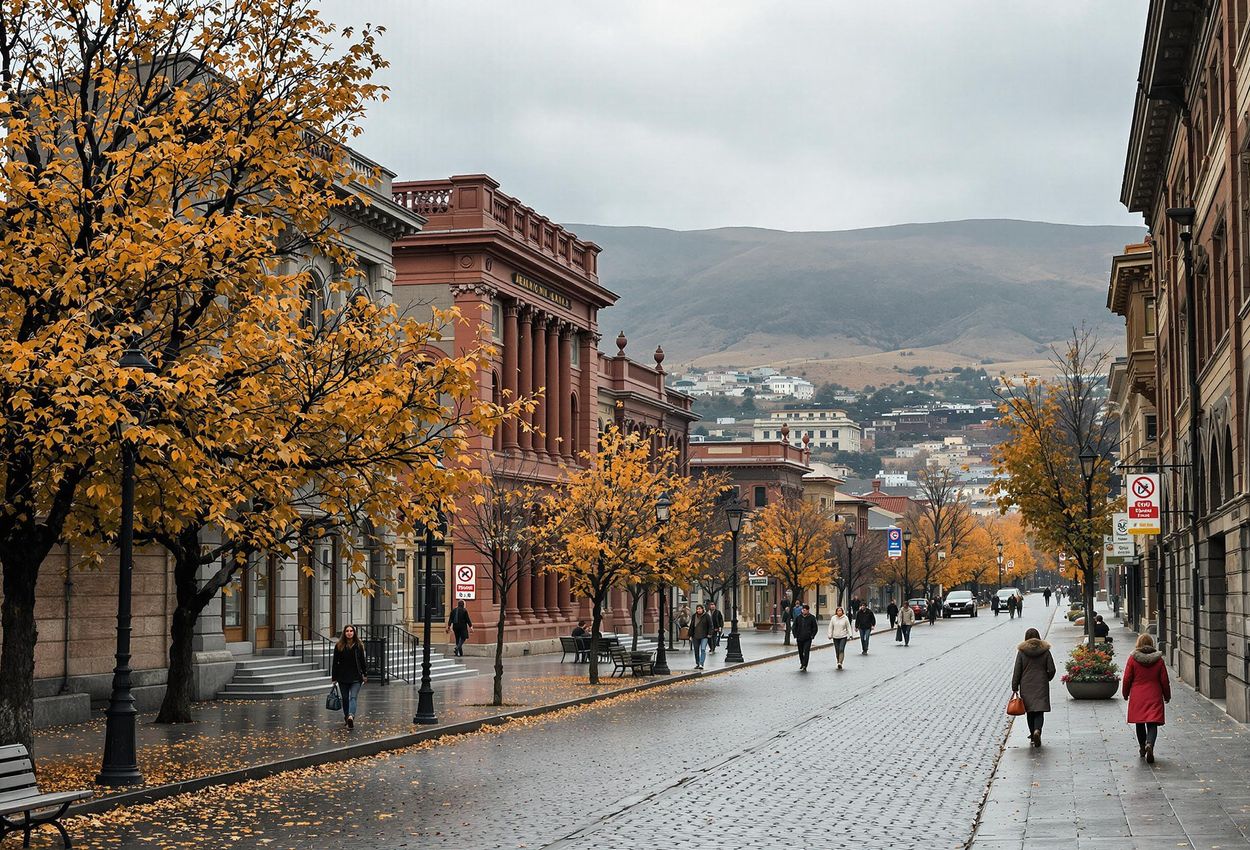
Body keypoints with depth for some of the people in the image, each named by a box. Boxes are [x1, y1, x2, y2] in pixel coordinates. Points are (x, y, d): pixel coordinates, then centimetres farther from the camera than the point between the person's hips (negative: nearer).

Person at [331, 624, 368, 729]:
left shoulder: (359, 645, 0)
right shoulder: (339, 646, -1)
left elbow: (362, 661, 7)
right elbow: (335, 663, 2)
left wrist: (364, 674, 7)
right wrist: (334, 678, 1)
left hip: (356, 677, -1)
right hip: (343, 677, 1)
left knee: (353, 697, -10)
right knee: (345, 698, 3)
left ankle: (350, 716, -17)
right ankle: (347, 716, 6)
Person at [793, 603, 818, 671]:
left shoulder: (812, 618, -2)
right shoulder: (798, 617, 3)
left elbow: (815, 628, 4)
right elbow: (794, 627, 9)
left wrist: (812, 636, -5)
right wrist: (795, 636, 1)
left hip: (808, 639, -3)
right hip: (799, 639, 3)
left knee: (806, 652, -12)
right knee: (801, 652, 14)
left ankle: (804, 666, -14)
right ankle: (802, 664, 34)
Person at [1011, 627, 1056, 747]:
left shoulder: (1022, 652, -4)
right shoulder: (1045, 651, -2)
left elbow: (1017, 671, -4)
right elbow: (1052, 670, -3)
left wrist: (1015, 688, 1)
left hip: (1026, 686, 0)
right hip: (1041, 687, 0)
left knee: (1030, 712, 11)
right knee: (1039, 711, 1)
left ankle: (1033, 737, 14)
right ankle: (1037, 730, -24)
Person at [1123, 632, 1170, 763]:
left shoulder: (1133, 659, -4)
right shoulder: (1158, 659, -2)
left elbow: (1127, 679, -1)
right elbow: (1164, 680, 3)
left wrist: (1125, 694, 14)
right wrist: (1167, 696, 17)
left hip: (1137, 697, 0)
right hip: (1154, 697, 0)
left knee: (1139, 724, 14)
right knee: (1152, 724, -3)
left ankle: (1142, 749, 22)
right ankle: (1149, 744, -28)